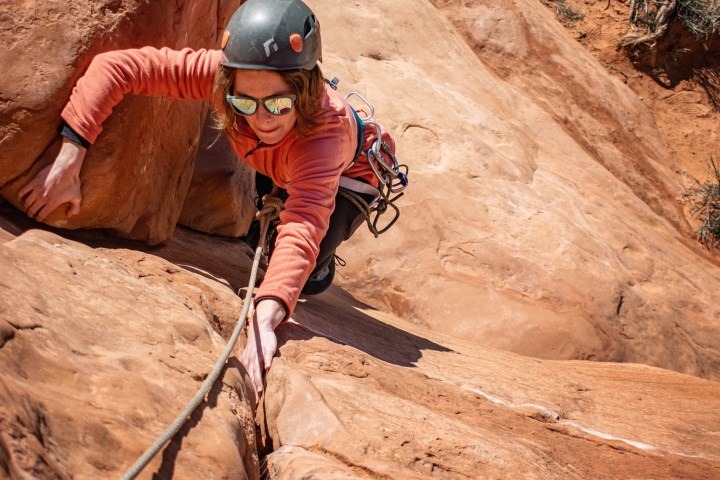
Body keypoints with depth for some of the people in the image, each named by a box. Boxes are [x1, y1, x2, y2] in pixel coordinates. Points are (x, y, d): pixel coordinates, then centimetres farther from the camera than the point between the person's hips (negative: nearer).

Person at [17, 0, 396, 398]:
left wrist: (264, 319, -79)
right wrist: (68, 163, -48)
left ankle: (320, 266, 11)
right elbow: (115, 67, -40)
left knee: (308, 274, -24)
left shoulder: (325, 126, -50)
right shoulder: (222, 72, -40)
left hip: (350, 173, -5)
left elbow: (303, 229, -62)